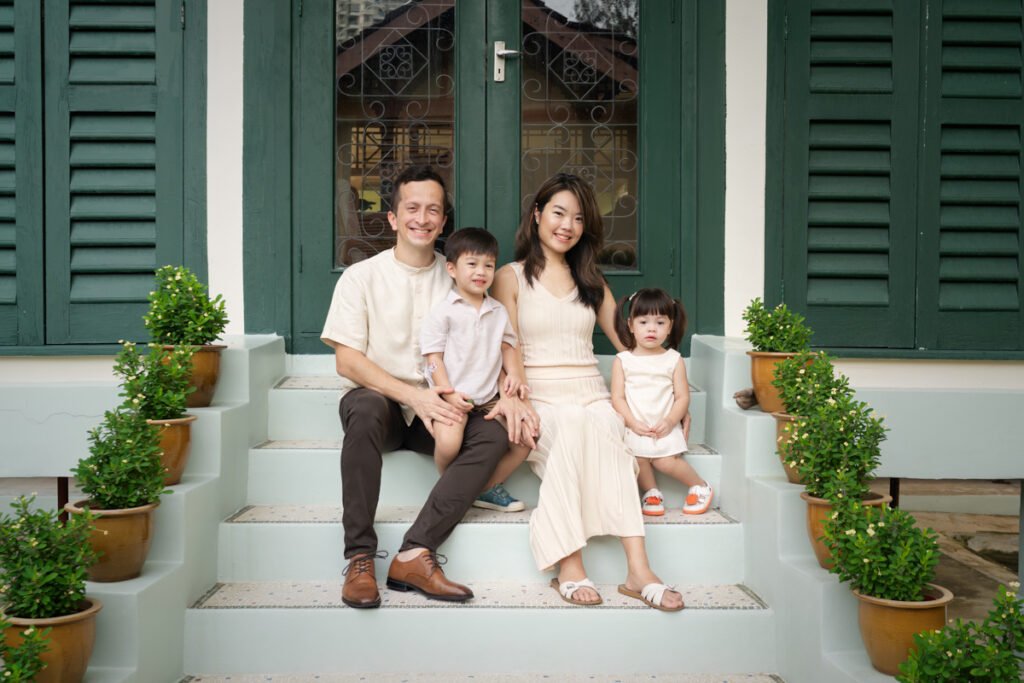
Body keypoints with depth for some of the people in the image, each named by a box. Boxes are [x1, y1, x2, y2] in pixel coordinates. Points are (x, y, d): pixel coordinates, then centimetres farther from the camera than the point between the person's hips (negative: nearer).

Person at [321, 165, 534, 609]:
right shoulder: (362, 277, 0)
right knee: (366, 410, -37)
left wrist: (507, 393, -14)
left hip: (437, 408, 3)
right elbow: (347, 362, -7)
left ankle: (414, 555, -32)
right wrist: (413, 395, -20)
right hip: (376, 397, -2)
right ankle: (359, 558, -32)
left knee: (496, 432, -26)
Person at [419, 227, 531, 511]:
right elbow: (433, 357, -6)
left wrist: (514, 374, 0)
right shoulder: (443, 312, -4)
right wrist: (449, 394, -15)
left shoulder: (498, 311, 12)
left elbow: (507, 345, 19)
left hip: (489, 398, 6)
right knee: (448, 443, -30)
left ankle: (486, 487, 9)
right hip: (451, 397, -6)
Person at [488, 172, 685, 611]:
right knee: (573, 424, -37)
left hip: (591, 397, 3)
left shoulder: (590, 281, 22)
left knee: (601, 428, -33)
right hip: (538, 401, -3)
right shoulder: (511, 278, 9)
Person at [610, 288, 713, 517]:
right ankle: (652, 493, 4)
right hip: (634, 427, 1)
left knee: (666, 462, -17)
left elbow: (682, 397, 1)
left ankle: (700, 487, 8)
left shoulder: (674, 360, 3)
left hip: (665, 426, -1)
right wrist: (633, 423, -14)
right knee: (637, 459, -22)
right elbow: (618, 397, -2)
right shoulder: (622, 361, 2)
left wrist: (670, 421, -13)